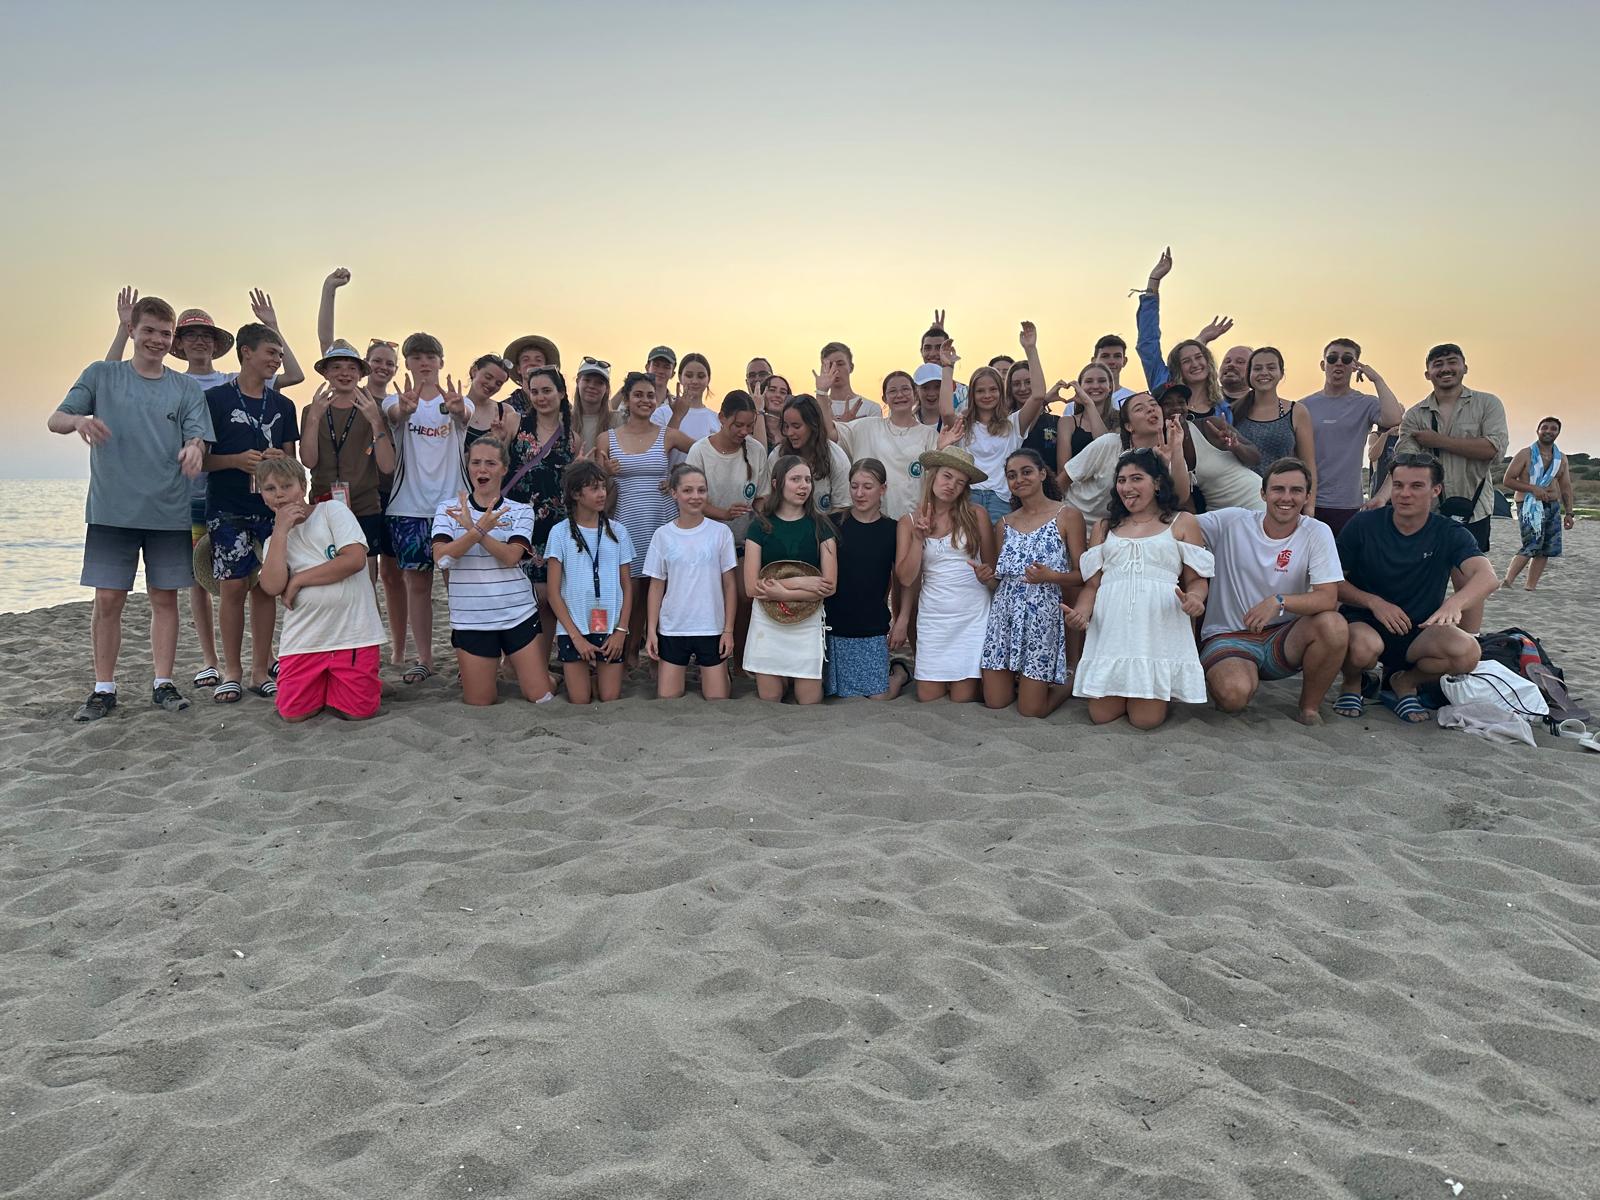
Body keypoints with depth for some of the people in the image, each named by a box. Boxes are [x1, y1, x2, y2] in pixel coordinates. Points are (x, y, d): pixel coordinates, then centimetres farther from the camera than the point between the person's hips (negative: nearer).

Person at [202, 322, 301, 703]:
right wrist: (238, 460, -17)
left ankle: (261, 670, 12)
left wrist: (278, 459, -7)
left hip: (270, 508, 3)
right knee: (233, 587, -3)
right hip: (228, 510, -3)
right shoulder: (215, 399, 0)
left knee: (264, 586, 4)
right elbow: (199, 457, -1)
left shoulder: (283, 406, 13)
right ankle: (231, 672, 8)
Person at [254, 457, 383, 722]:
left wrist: (298, 580, -6)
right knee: (293, 713, -7)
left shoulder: (332, 510, 3)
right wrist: (281, 530, -6)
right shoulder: (274, 541, 14)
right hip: (304, 638, 4)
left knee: (359, 711, -9)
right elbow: (273, 587, -6)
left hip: (352, 630, -4)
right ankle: (322, 685, 25)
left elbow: (355, 559, -12)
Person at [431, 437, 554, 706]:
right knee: (479, 703, 5)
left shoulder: (520, 512, 3)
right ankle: (490, 673, 37)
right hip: (470, 620, 0)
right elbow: (441, 557, -13)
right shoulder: (448, 510, 3)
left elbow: (511, 556, -13)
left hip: (518, 615, 0)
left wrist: (472, 526, -20)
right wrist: (480, 530, -25)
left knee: (542, 698, 0)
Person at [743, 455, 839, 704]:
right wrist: (799, 583, -14)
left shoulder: (820, 526, 2)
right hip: (767, 623, 0)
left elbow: (829, 586, -7)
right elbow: (751, 588, -7)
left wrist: (782, 592, -15)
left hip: (808, 624, 0)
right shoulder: (761, 526, 1)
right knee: (768, 701, 5)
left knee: (809, 702, 0)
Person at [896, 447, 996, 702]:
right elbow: (906, 579, -2)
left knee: (963, 698, -1)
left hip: (973, 614, -1)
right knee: (928, 697, 3)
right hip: (932, 616, 2)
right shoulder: (909, 522, 4)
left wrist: (987, 575, -15)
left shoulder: (976, 515, 0)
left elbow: (992, 565, 8)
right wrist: (918, 539, -12)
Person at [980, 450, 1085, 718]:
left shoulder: (1067, 515, 0)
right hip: (1005, 612, 4)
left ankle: (1066, 684, 25)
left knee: (1031, 709, -4)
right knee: (995, 702, 3)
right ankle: (1018, 677, 33)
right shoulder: (1005, 523, 13)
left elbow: (1082, 575, -4)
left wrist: (1050, 577, -21)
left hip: (1043, 613, -4)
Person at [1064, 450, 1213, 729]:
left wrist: (1194, 598, -16)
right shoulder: (1105, 526, 21)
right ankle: (1122, 692, 28)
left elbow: (1197, 580, 8)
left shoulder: (1182, 523, 14)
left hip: (1159, 625, -2)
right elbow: (1092, 583, 14)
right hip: (1110, 628, 3)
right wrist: (1081, 612, -7)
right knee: (1101, 715, -6)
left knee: (1145, 719, -12)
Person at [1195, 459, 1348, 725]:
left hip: (1282, 637, 2)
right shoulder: (1231, 522, -5)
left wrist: (1279, 601, -30)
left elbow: (1328, 598, -13)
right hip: (1228, 636, -2)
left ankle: (1310, 707, -2)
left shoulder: (1317, 533, -4)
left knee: (1334, 626, -28)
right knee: (1234, 694, -33)